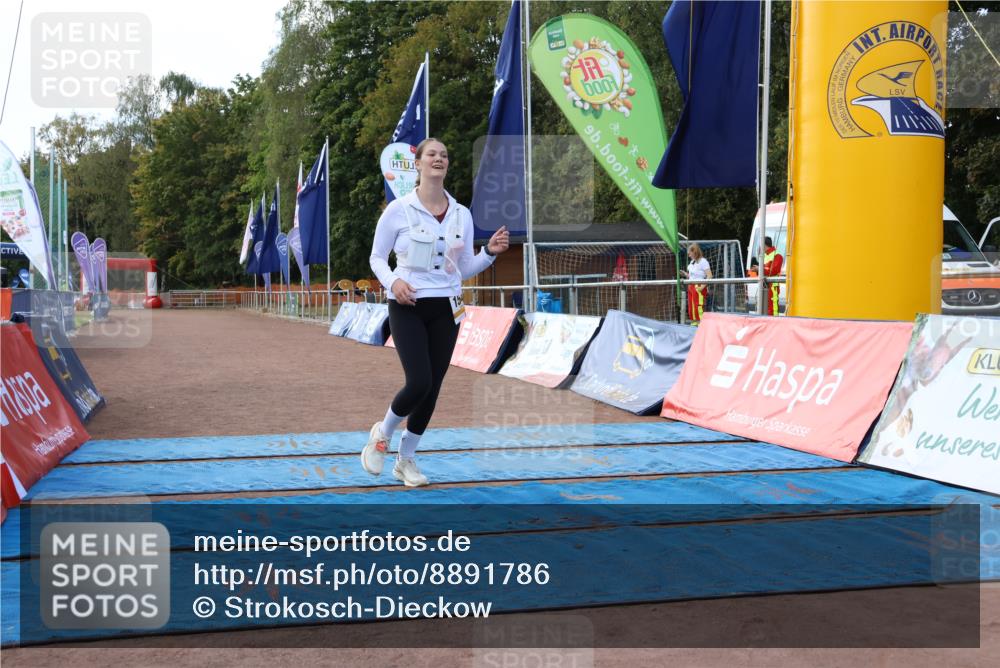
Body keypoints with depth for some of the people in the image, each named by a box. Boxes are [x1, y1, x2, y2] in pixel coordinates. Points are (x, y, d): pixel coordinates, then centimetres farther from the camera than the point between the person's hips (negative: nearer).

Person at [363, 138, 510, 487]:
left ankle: (406, 459, 24)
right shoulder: (398, 209, -5)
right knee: (419, 383, -17)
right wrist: (393, 281, -17)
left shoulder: (462, 214, 6)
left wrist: (490, 252, -6)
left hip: (446, 308, 4)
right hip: (408, 306, -4)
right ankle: (382, 434, 15)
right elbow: (377, 258, 2)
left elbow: (464, 269, 11)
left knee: (433, 388, 5)